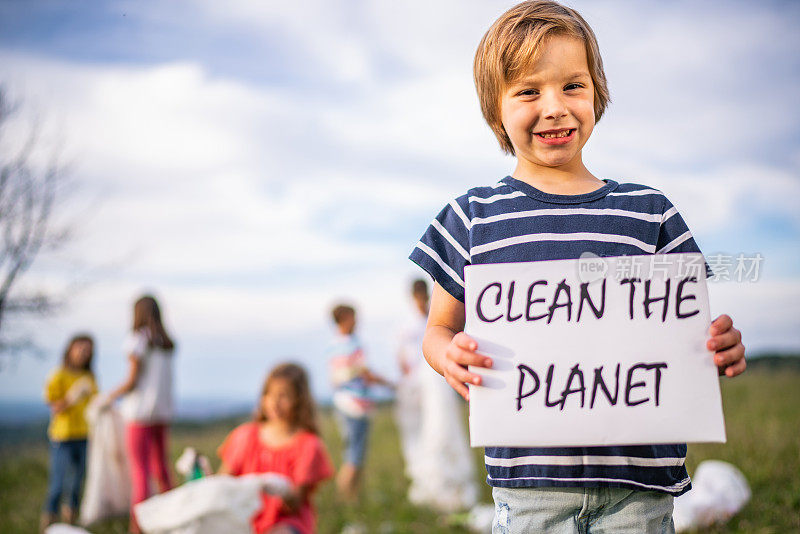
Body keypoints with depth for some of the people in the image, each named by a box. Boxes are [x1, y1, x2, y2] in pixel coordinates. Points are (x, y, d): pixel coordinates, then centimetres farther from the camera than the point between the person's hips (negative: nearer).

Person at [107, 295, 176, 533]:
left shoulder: (137, 340, -9)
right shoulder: (167, 344, 9)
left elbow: (132, 381, -12)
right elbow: (166, 381, 8)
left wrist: (111, 396, 2)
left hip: (140, 409, -6)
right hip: (163, 410, 6)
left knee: (139, 471, -5)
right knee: (161, 467, 15)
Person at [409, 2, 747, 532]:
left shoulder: (650, 212, 8)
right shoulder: (473, 217, 5)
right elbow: (440, 328, 11)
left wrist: (723, 348, -10)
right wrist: (450, 355, -12)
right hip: (527, 475, -1)